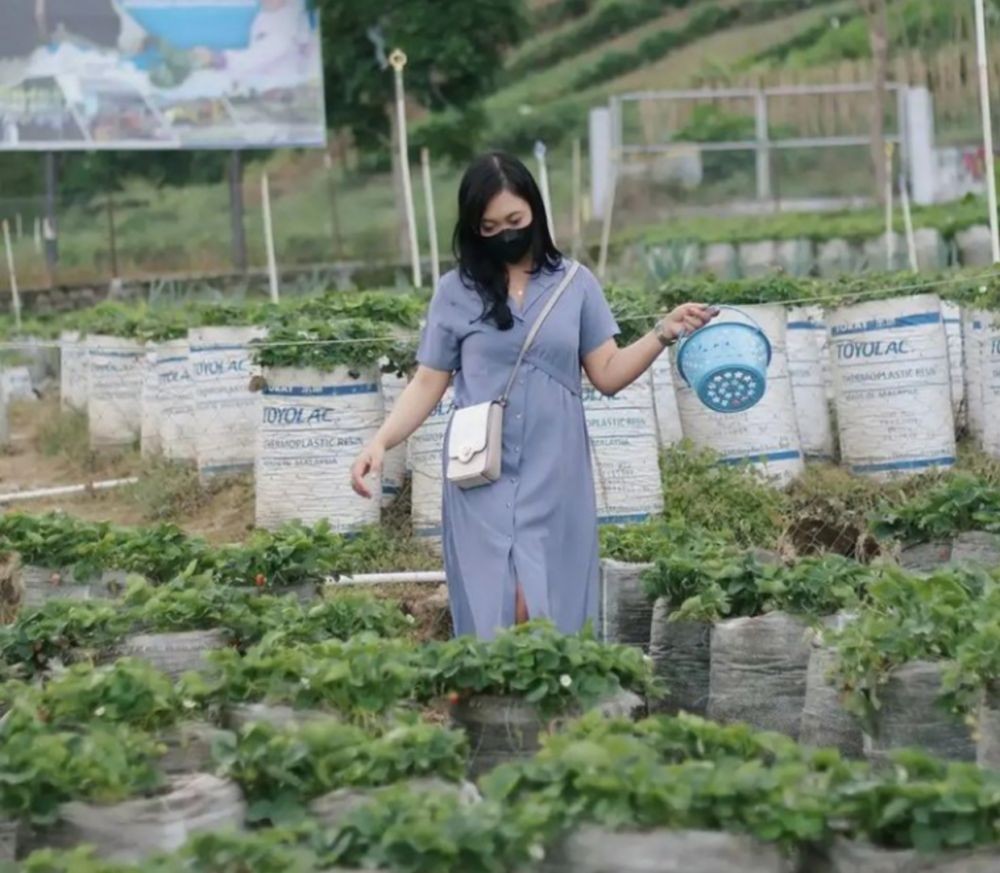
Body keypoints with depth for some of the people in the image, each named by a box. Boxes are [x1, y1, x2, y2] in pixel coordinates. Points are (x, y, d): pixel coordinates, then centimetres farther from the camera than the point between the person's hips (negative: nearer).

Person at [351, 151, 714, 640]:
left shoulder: (575, 285, 6)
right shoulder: (456, 292, 5)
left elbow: (608, 375, 6)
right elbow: (427, 384, 6)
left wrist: (664, 332, -7)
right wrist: (380, 442, -8)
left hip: (553, 477, 0)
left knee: (546, 618, -4)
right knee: (490, 618, -2)